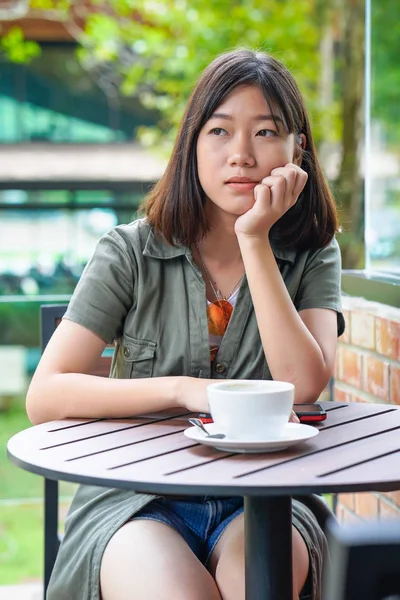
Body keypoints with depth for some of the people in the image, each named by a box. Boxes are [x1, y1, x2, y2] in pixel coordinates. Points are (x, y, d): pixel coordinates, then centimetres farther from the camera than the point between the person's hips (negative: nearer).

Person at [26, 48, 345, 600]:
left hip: (260, 496, 1)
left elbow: (303, 387, -15)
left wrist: (254, 241, -15)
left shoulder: (312, 256, 3)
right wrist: (183, 390, -17)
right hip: (136, 496, -1)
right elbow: (44, 397, -9)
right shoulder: (130, 254, -2)